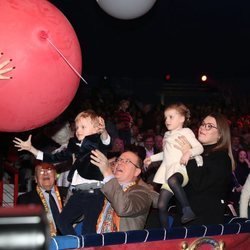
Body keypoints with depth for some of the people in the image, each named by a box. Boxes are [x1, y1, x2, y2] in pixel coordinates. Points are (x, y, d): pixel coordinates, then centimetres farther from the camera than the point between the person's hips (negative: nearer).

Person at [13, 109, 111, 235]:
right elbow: (55, 158, 22)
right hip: (78, 193, 8)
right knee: (62, 221, 10)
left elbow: (105, 141, -27)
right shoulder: (75, 146, 14)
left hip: (93, 192, -8)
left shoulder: (98, 143, -3)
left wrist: (103, 130, -51)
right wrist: (30, 148, 22)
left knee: (88, 227, -7)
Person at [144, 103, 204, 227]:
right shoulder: (167, 135, 27)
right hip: (168, 173, 8)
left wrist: (189, 153, -24)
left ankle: (187, 210, -42)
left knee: (172, 180, -43)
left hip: (180, 169, -8)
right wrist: (152, 158, 36)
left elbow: (199, 147, -7)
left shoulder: (185, 132, 5)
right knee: (161, 206, -2)